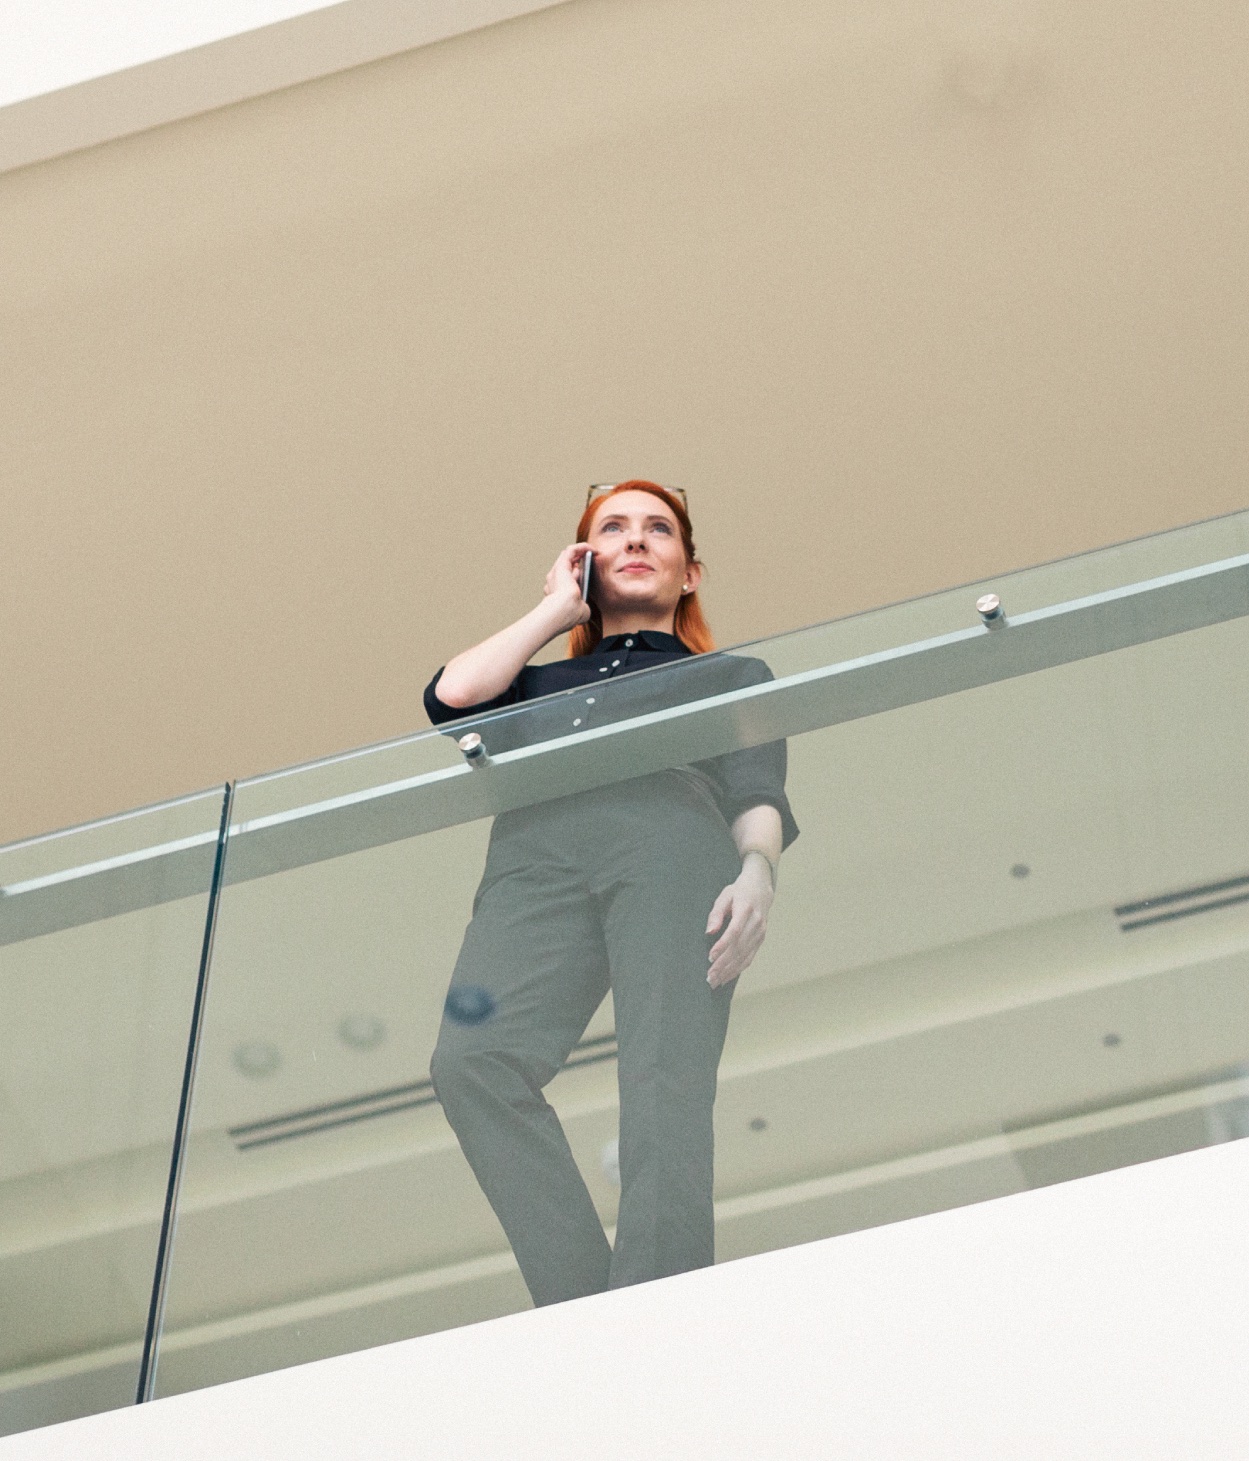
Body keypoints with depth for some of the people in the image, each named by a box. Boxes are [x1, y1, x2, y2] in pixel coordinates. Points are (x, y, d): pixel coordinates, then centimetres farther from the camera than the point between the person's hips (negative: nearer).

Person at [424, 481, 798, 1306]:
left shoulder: (733, 674, 36)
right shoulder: (544, 683, 42)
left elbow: (759, 791, 17)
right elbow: (453, 695, 20)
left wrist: (758, 872, -6)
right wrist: (557, 610, 35)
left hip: (673, 832, -1)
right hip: (537, 850, 2)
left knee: (667, 1083, -28)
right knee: (473, 1062, -30)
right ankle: (584, 1318, -36)